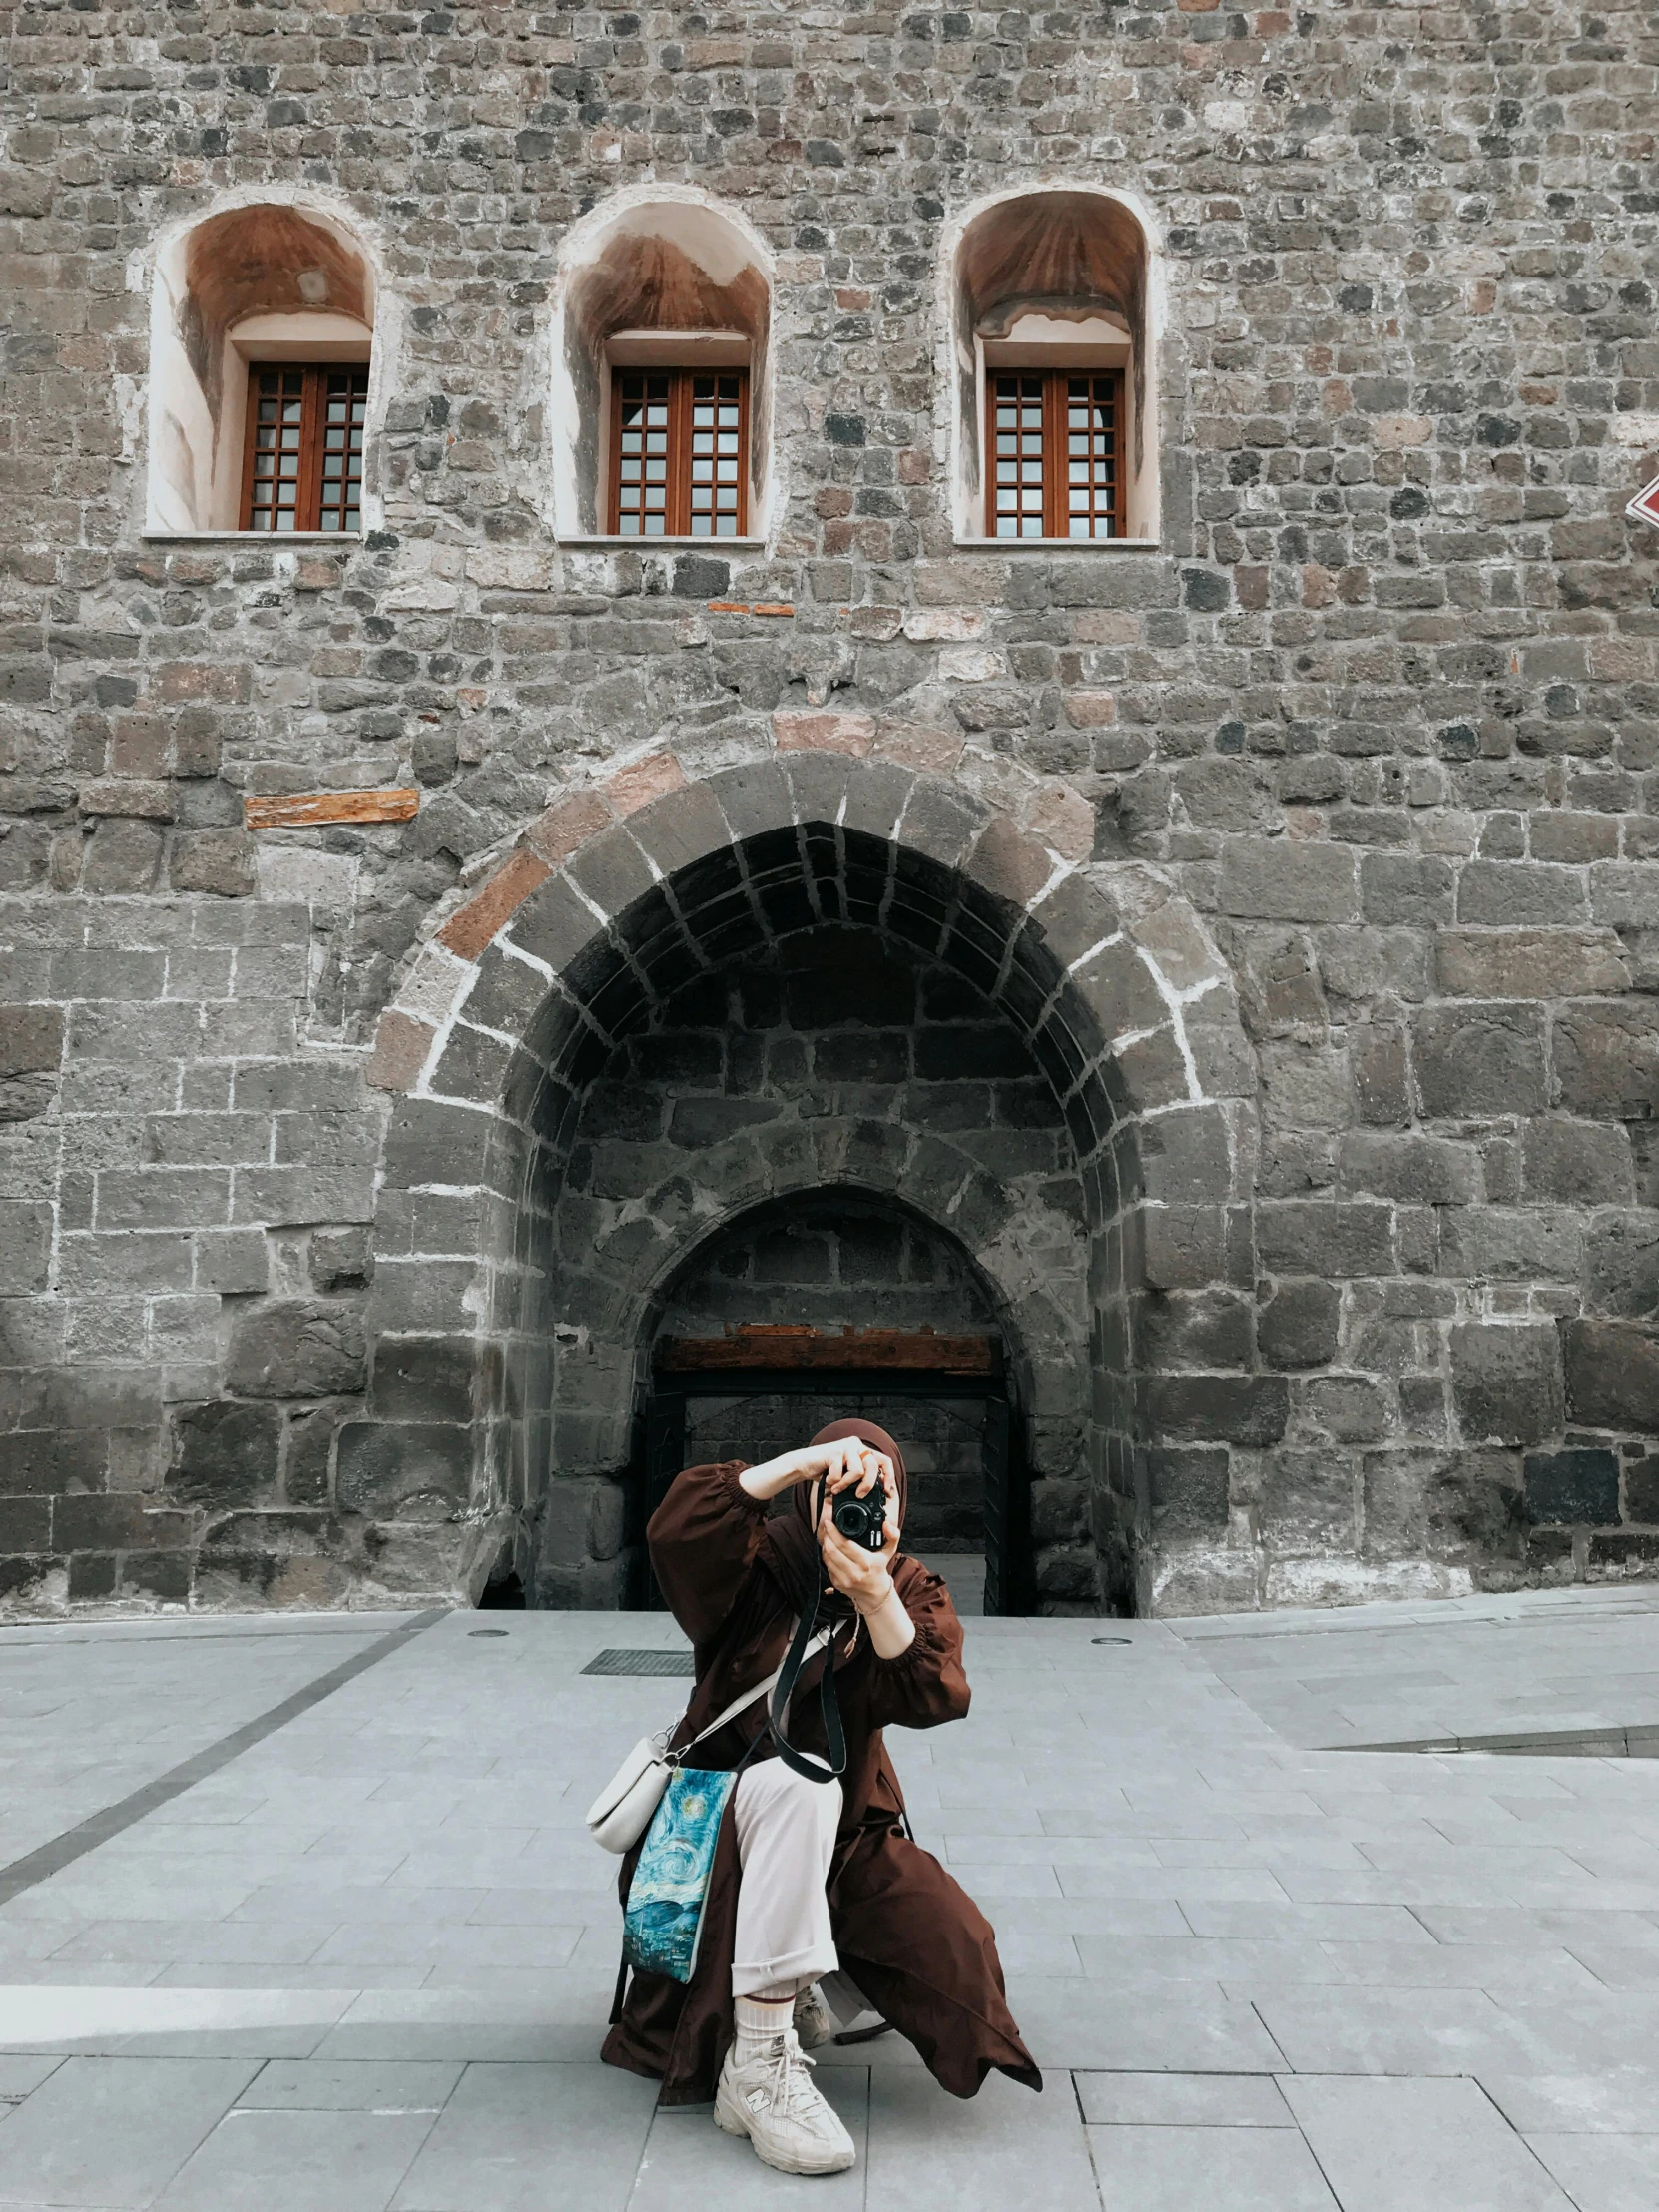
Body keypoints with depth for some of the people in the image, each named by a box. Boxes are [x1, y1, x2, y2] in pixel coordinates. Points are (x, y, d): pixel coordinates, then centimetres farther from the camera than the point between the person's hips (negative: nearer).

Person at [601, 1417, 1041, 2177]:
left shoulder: (912, 1588, -1)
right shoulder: (764, 1566, -10)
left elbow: (934, 1699, -19)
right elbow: (675, 1529, -33)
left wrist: (877, 1601, -35)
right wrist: (805, 1460, -39)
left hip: (845, 1830, 4)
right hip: (721, 1817, -4)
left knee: (955, 1954, -17)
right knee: (799, 1782, -38)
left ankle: (794, 1988, 15)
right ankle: (758, 2066, -32)